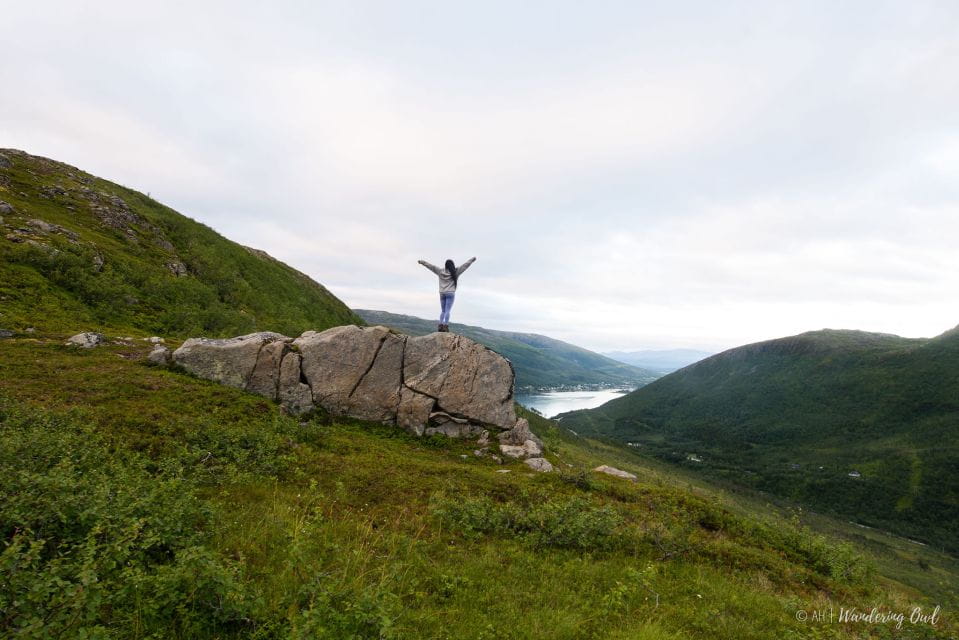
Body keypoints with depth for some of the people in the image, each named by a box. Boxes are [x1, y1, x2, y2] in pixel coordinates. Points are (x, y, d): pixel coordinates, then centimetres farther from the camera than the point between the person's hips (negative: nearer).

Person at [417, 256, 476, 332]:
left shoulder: (440, 272, 4)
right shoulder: (455, 272, -1)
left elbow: (431, 266, 11)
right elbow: (465, 265, 7)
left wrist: (421, 262, 22)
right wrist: (473, 259, 18)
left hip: (442, 293, 3)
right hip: (450, 293, -3)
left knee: (443, 311, 12)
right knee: (447, 311, -7)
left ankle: (440, 325, 1)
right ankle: (445, 326, -16)